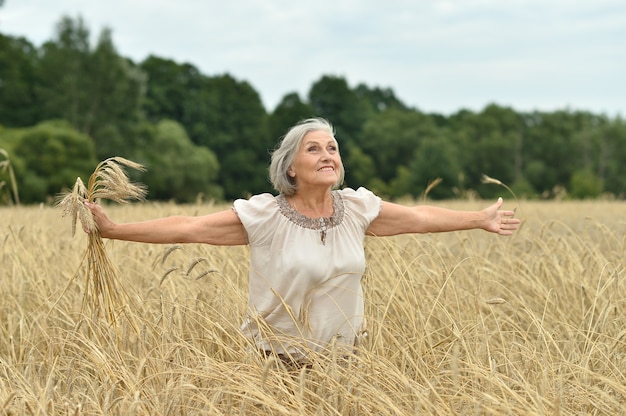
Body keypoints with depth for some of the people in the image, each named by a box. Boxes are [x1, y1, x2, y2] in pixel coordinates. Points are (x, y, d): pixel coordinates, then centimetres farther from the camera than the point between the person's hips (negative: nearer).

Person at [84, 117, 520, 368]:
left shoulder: (357, 207, -3)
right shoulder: (264, 215, -15)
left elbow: (420, 217, 9)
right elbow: (188, 228, -18)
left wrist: (481, 219, 14)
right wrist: (114, 230, -24)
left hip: (343, 358, 4)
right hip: (280, 363, -3)